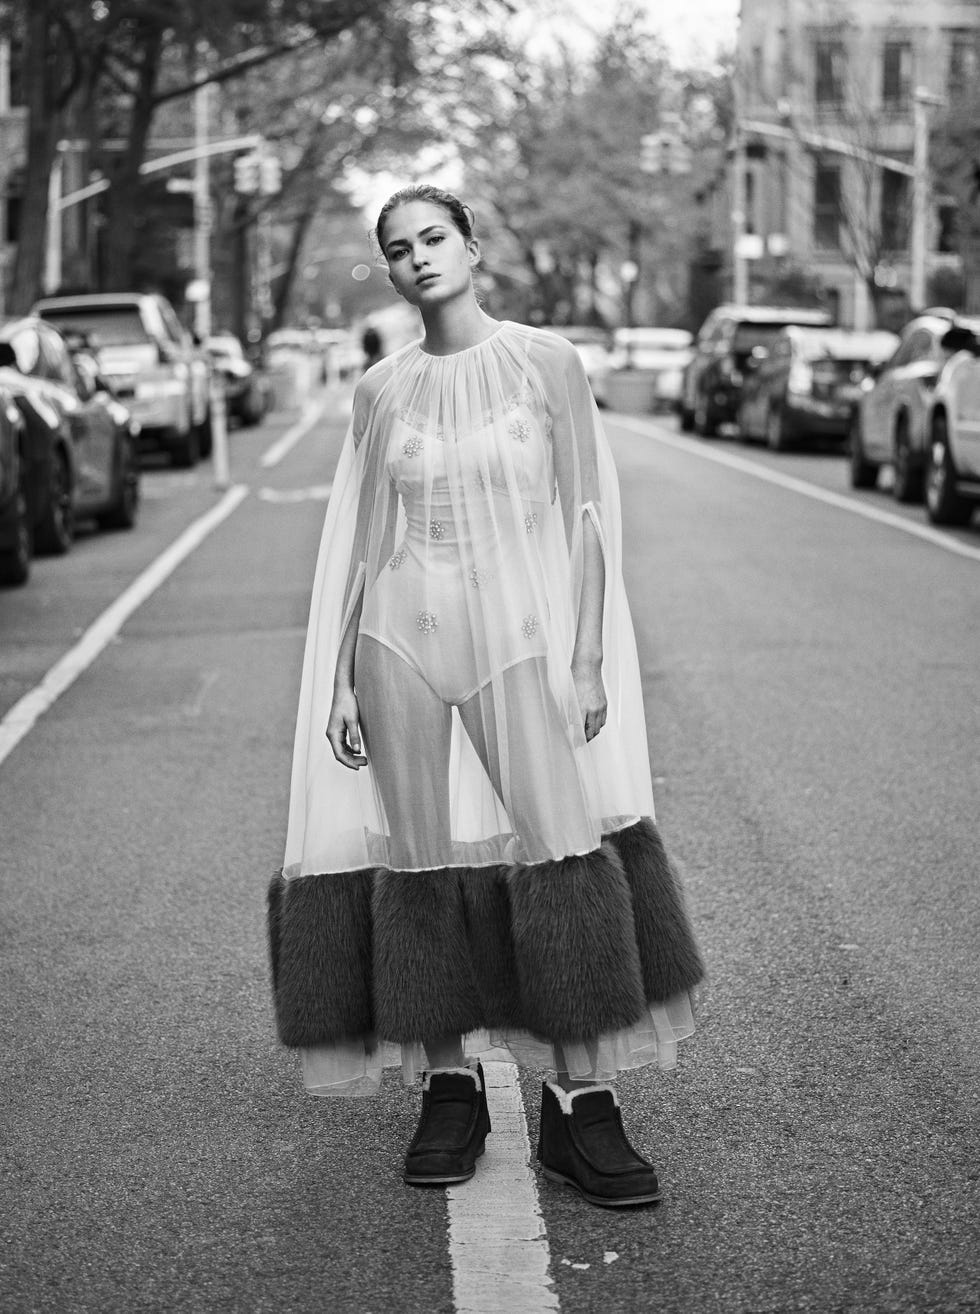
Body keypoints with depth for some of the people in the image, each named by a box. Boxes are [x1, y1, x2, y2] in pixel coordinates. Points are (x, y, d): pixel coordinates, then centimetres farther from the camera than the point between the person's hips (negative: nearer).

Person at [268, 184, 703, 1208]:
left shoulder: (544, 361, 2)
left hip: (521, 638, -2)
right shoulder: (381, 390, 8)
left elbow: (585, 519, 1)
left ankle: (581, 1105, -1)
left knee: (566, 853, -8)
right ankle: (450, 1090, 16)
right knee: (423, 868, 3)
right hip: (404, 638, 2)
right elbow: (359, 541, 11)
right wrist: (341, 682, 7)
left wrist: (587, 660, -6)